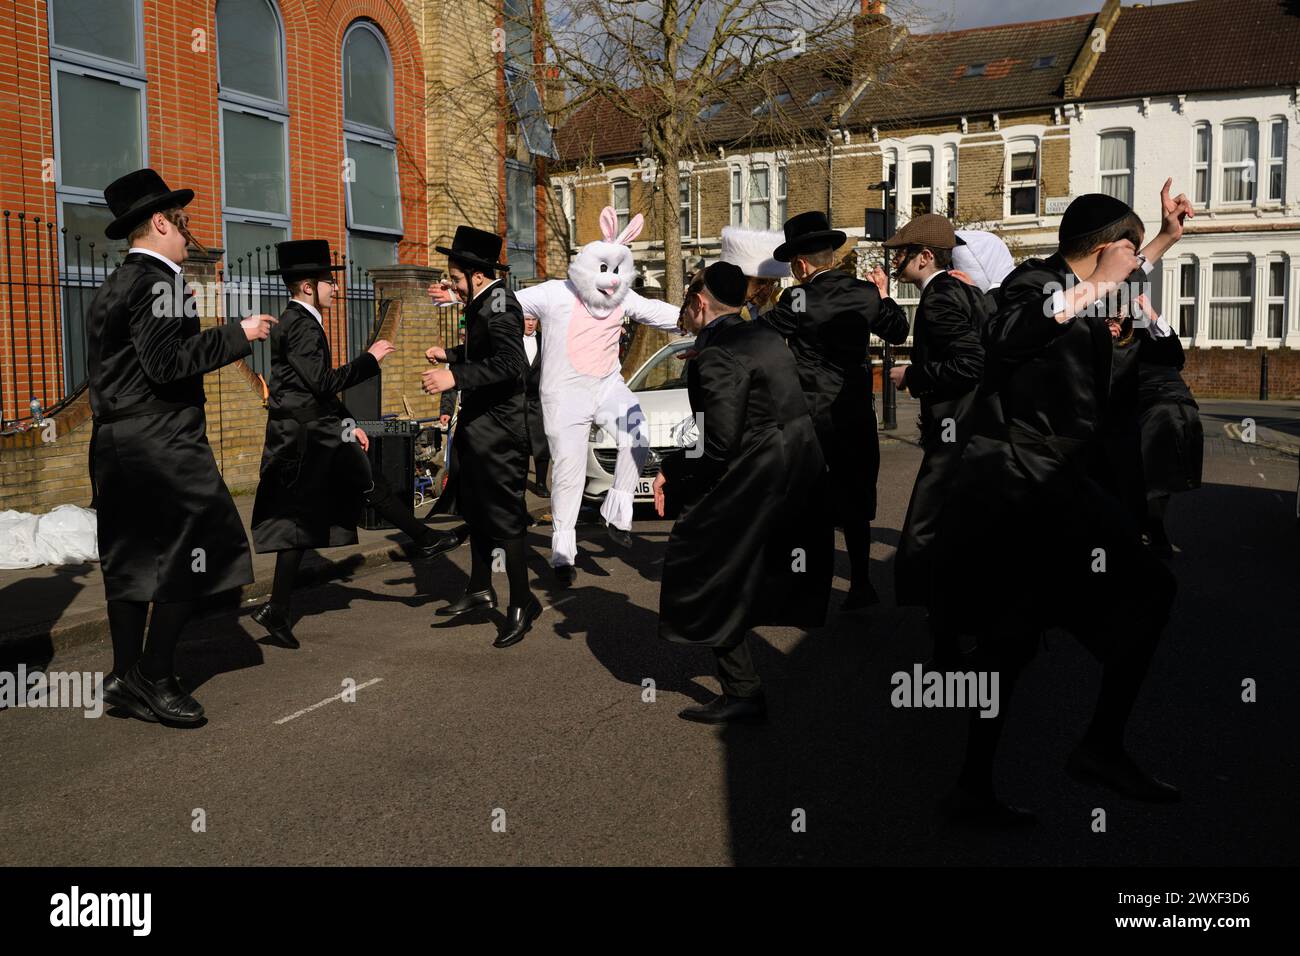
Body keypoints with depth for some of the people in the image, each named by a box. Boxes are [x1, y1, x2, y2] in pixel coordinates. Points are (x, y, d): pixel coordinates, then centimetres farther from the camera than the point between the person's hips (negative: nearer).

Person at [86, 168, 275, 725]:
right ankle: (152, 677, -1)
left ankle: (126, 679, 19)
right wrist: (237, 334, -14)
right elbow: (166, 364, -21)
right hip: (161, 444, -10)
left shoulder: (113, 286, 17)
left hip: (116, 445, 10)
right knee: (192, 555, -4)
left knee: (129, 560, 12)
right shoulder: (157, 281, -13)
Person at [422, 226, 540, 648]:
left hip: (498, 430, -10)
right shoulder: (481, 304, 11)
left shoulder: (499, 304, -18)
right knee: (477, 509, 19)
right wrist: (450, 355, 19)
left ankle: (522, 603, 9)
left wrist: (455, 377, -34)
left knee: (504, 515, -3)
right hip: (478, 424, 10)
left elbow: (511, 362, -32)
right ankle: (480, 590, 32)